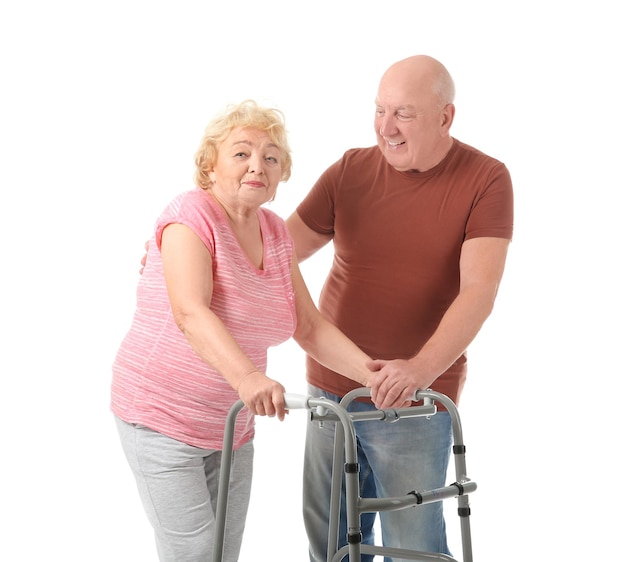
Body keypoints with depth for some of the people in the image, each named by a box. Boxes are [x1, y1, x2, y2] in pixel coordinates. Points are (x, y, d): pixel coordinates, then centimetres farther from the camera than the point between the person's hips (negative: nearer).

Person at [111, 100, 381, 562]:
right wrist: (247, 377, -48)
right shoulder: (191, 216, -16)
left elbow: (310, 327, 5)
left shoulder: (275, 233, 7)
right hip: (162, 419, -7)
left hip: (232, 425, 7)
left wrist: (369, 372, -11)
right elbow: (191, 313, -32)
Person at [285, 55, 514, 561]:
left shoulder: (486, 180, -8)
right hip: (331, 388, 4)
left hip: (414, 403, -4)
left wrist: (423, 367, -33)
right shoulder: (350, 170, 2)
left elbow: (479, 290, -18)